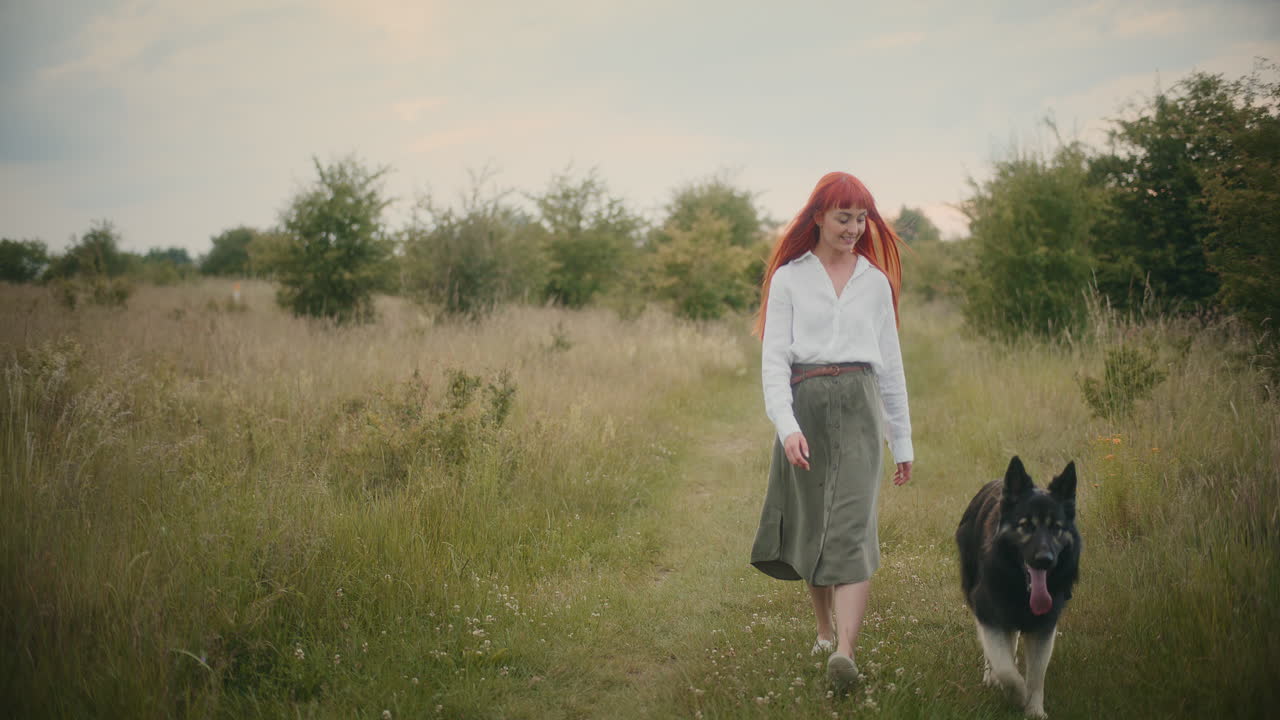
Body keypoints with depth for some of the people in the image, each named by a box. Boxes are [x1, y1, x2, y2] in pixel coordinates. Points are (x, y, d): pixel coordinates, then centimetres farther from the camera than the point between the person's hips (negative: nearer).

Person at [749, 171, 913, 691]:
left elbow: (890, 361, 16)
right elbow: (774, 358, -2)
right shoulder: (788, 279, 5)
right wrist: (786, 424, -17)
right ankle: (825, 630, 30)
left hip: (859, 405, 0)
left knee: (852, 527, -14)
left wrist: (902, 440, 16)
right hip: (805, 404, 0)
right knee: (811, 526, 9)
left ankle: (845, 653, -23)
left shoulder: (875, 281, 12)